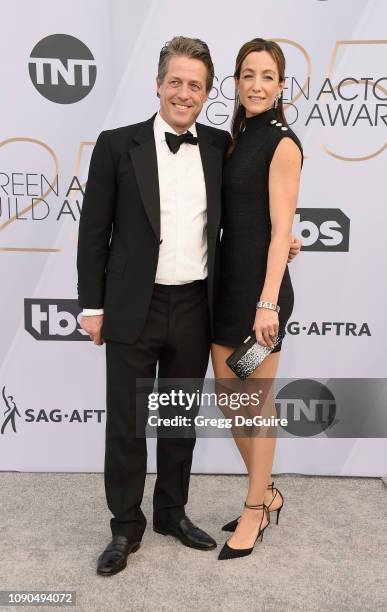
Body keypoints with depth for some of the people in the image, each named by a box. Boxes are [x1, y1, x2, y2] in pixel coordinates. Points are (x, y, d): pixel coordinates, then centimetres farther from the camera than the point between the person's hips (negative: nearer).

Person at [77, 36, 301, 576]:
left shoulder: (220, 146, 5)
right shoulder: (117, 144, -4)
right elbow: (94, 231, -2)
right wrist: (92, 306, -4)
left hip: (194, 308, 3)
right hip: (134, 308, -3)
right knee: (125, 424, 7)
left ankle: (172, 512, 35)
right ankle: (125, 528, 26)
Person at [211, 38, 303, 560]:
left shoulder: (282, 143, -9)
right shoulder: (238, 138, 15)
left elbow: (280, 228, -15)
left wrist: (268, 302, -20)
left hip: (259, 287, -8)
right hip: (227, 283, 8)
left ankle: (255, 511, 23)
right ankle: (267, 493, 33)